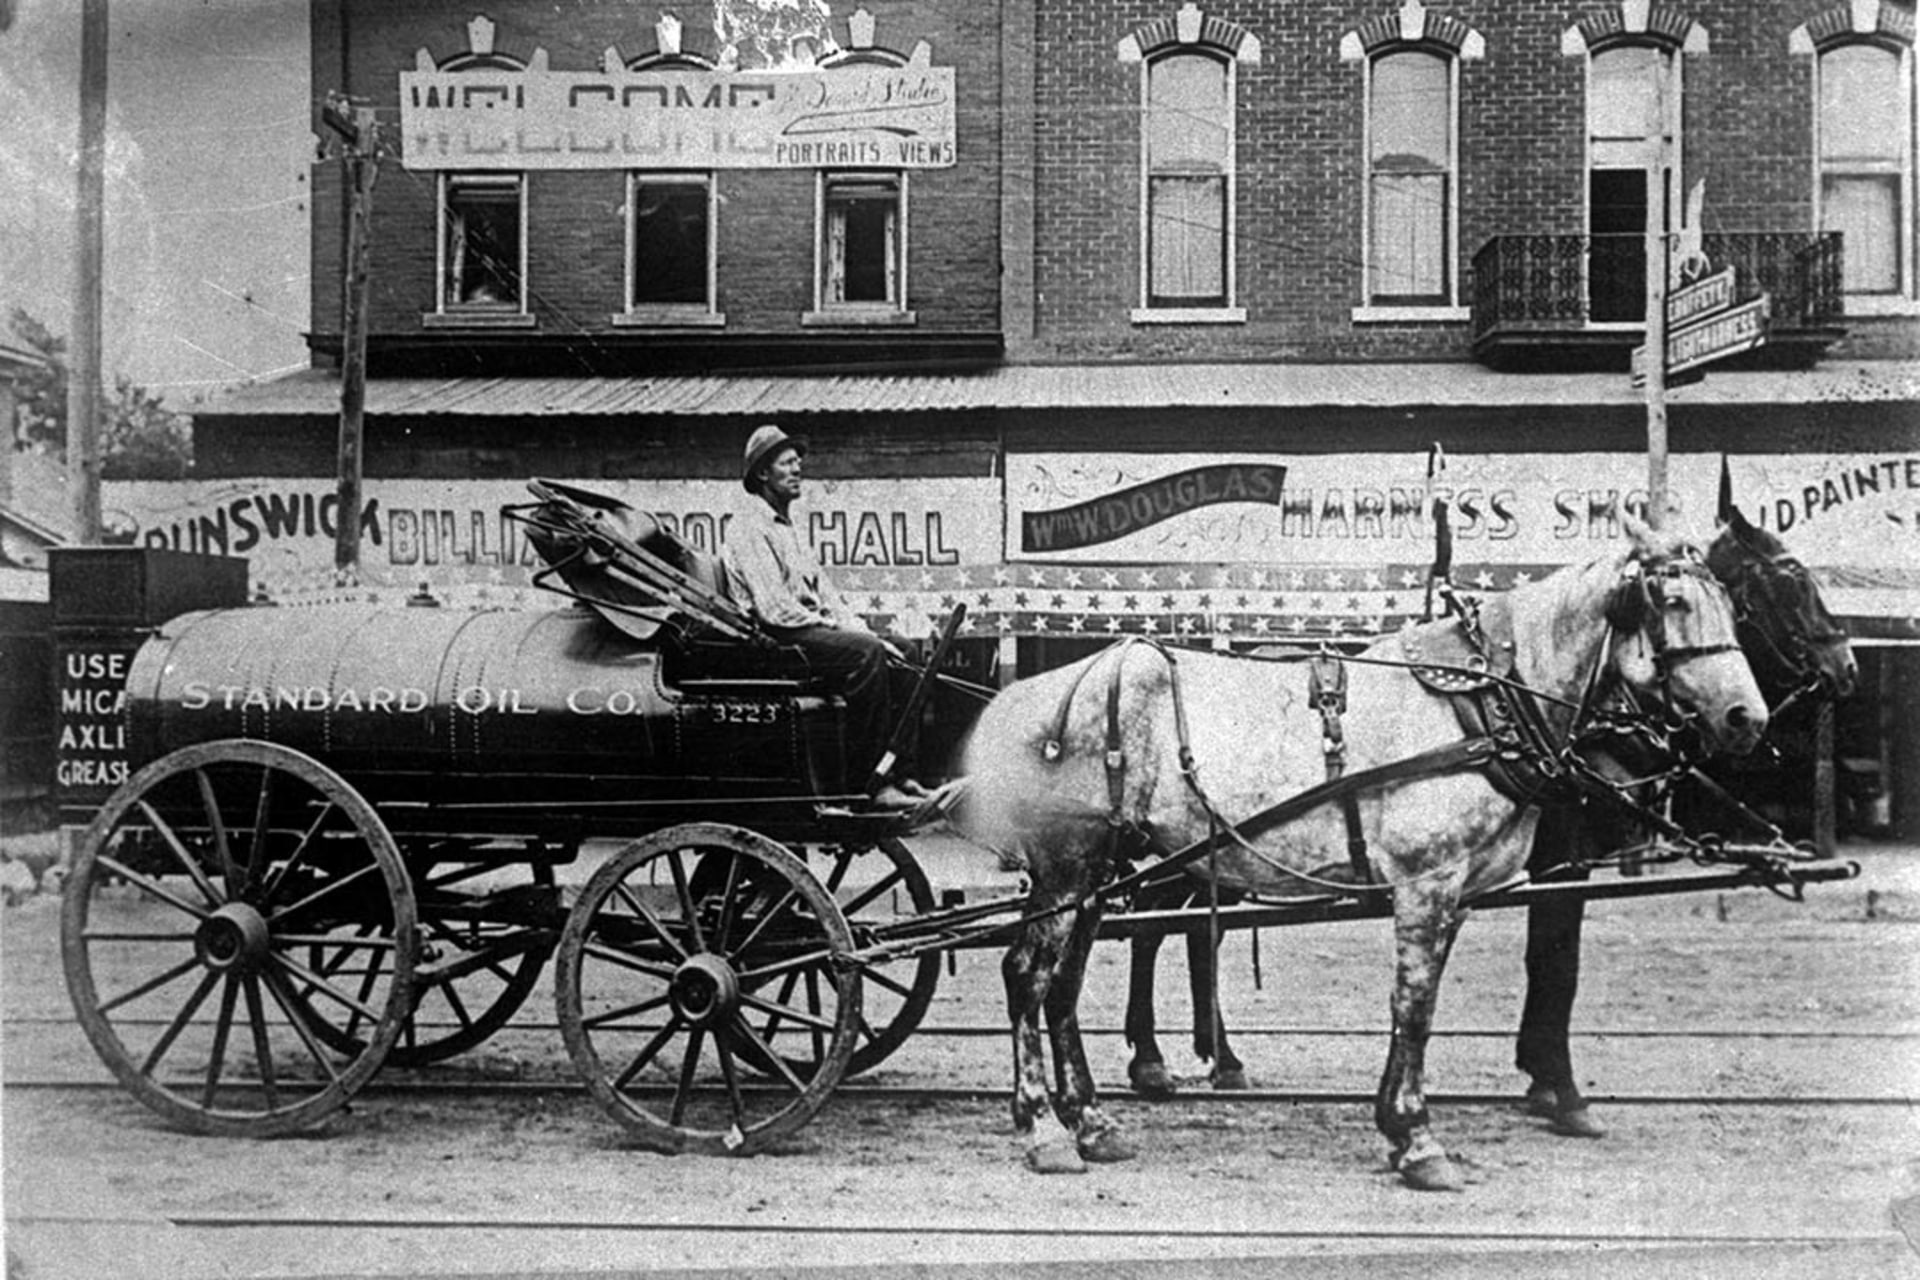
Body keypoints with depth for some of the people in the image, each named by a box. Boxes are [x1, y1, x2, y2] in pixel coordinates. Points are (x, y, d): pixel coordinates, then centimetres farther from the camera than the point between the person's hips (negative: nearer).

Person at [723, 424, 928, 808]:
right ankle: (872, 782, -26)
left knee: (896, 663, -4)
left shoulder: (789, 530, 23)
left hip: (813, 632, 9)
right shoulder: (751, 530, -8)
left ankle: (897, 773, -6)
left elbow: (827, 596, 20)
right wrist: (839, 629, -12)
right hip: (775, 642, -9)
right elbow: (775, 610, -18)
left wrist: (862, 631, 3)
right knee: (866, 652, -28)